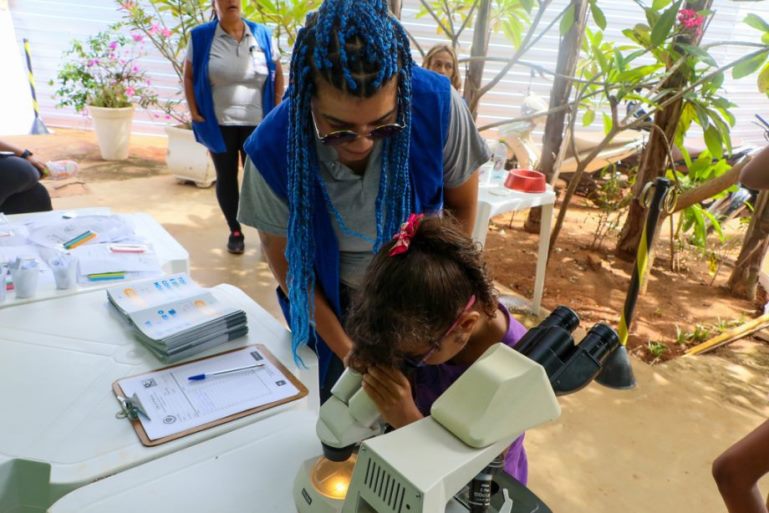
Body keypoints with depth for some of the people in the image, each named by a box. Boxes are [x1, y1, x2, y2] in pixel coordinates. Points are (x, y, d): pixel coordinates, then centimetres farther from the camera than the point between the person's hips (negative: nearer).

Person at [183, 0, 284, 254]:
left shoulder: (261, 34, 1)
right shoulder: (201, 36, -2)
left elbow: (278, 73, 8)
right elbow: (189, 76, 4)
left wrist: (277, 109, 2)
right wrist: (194, 112, -3)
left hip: (256, 123, 0)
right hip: (219, 124, 0)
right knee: (226, 177, 8)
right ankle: (235, 232, 22)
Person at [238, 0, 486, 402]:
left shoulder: (437, 106, -27)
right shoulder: (273, 149, -27)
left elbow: (461, 207, -8)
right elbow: (290, 269, -13)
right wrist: (348, 350, -13)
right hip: (335, 306, 0)